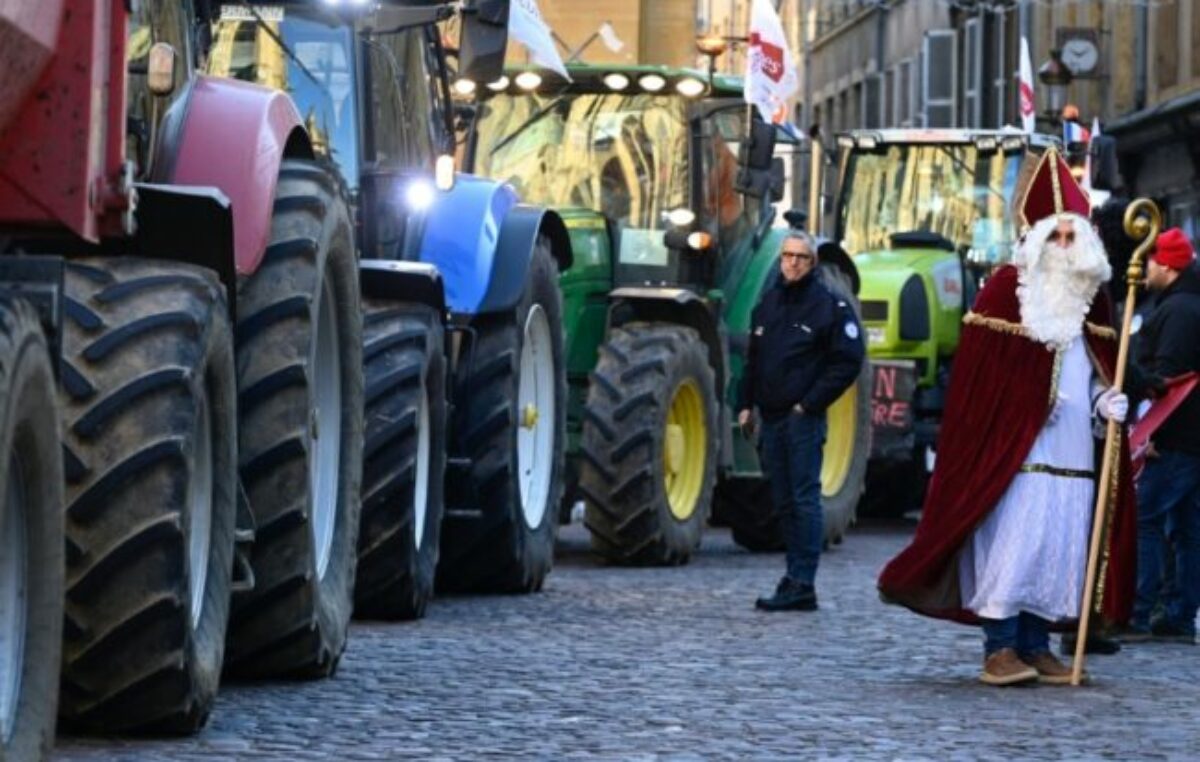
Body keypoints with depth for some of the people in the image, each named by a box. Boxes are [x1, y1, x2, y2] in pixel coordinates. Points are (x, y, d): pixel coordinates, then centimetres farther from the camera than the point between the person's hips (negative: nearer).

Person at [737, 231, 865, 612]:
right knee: (784, 501, 9)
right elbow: (753, 358, 23)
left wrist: (811, 403, -12)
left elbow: (848, 361, -10)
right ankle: (795, 576, 14)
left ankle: (802, 584, -13)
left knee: (804, 498, -10)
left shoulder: (830, 306, -6)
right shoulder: (768, 304, 15)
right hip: (772, 416, 7)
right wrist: (746, 404, 14)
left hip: (803, 418, -7)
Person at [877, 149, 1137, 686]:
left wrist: (1106, 401, 0)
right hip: (1014, 449, -6)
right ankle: (1000, 647, -5)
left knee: (1059, 546, 6)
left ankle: (1035, 646, 13)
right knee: (1012, 539, -10)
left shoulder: (1090, 300, 12)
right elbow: (978, 375, -8)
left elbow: (1099, 372, 22)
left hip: (1070, 454, 6)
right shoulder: (1006, 289, -6)